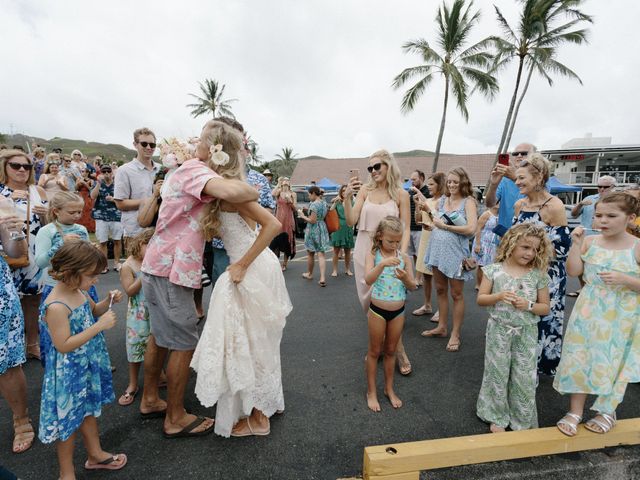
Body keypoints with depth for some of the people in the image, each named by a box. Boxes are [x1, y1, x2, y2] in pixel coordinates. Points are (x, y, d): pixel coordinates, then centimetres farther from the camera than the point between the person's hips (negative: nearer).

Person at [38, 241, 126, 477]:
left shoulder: (78, 291, -4)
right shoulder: (56, 307, -29)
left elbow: (92, 311, 16)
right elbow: (64, 345, -28)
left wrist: (108, 302, -4)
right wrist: (99, 326, -29)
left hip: (88, 365, 8)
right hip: (69, 373, -8)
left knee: (89, 410, 24)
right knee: (68, 420, 12)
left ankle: (95, 454, 45)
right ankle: (66, 472, 34)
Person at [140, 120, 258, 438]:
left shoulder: (186, 169, 14)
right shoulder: (195, 170, -18)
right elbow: (231, 191, -40)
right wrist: (254, 193, -19)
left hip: (159, 265, 10)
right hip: (172, 270, -10)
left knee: (160, 337, 21)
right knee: (184, 344, 2)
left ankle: (150, 400, 38)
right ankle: (176, 419, 17)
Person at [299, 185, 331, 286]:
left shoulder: (313, 204, -17)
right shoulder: (324, 203, 8)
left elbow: (312, 220, -19)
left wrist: (303, 216, -7)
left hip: (313, 230, -6)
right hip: (323, 228, 7)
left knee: (310, 254, 13)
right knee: (321, 254, 1)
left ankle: (309, 274, 31)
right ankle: (322, 278, -8)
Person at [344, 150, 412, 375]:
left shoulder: (401, 194, -1)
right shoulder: (365, 190, 3)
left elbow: (405, 229, -2)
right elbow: (350, 222, -3)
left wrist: (402, 254, -14)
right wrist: (347, 198, -16)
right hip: (364, 251, 3)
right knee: (368, 301, 10)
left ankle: (398, 349, 16)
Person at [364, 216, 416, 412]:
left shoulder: (404, 257, -3)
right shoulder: (373, 255, -11)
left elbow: (413, 286, -2)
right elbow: (368, 280, -27)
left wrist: (405, 278, -24)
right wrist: (382, 264, -41)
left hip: (398, 311, 3)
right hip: (378, 310, -3)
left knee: (390, 351, 18)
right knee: (374, 352, 12)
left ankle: (389, 389, 35)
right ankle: (371, 392, 27)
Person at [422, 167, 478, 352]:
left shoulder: (468, 201, -8)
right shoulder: (441, 200, 7)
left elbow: (471, 229, -20)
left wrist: (445, 226, -14)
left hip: (455, 252, -5)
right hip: (438, 249, 6)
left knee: (456, 294, 6)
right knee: (440, 290, 15)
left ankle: (455, 334, 18)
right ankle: (441, 327, 30)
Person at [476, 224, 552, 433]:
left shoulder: (539, 275, -4)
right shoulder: (494, 270, -8)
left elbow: (545, 308, 2)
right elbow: (480, 299, -5)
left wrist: (528, 305, -18)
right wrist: (499, 296, -22)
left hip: (527, 333, 1)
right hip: (499, 331, -1)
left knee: (525, 378, 9)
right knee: (498, 374, 12)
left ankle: (523, 421, 31)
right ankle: (498, 417, 31)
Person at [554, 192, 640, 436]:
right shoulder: (590, 242, -3)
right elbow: (573, 271, -6)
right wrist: (576, 244, -12)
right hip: (589, 313, 2)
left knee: (613, 362, 11)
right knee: (580, 359, 8)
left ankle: (607, 411, 35)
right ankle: (575, 411, 23)